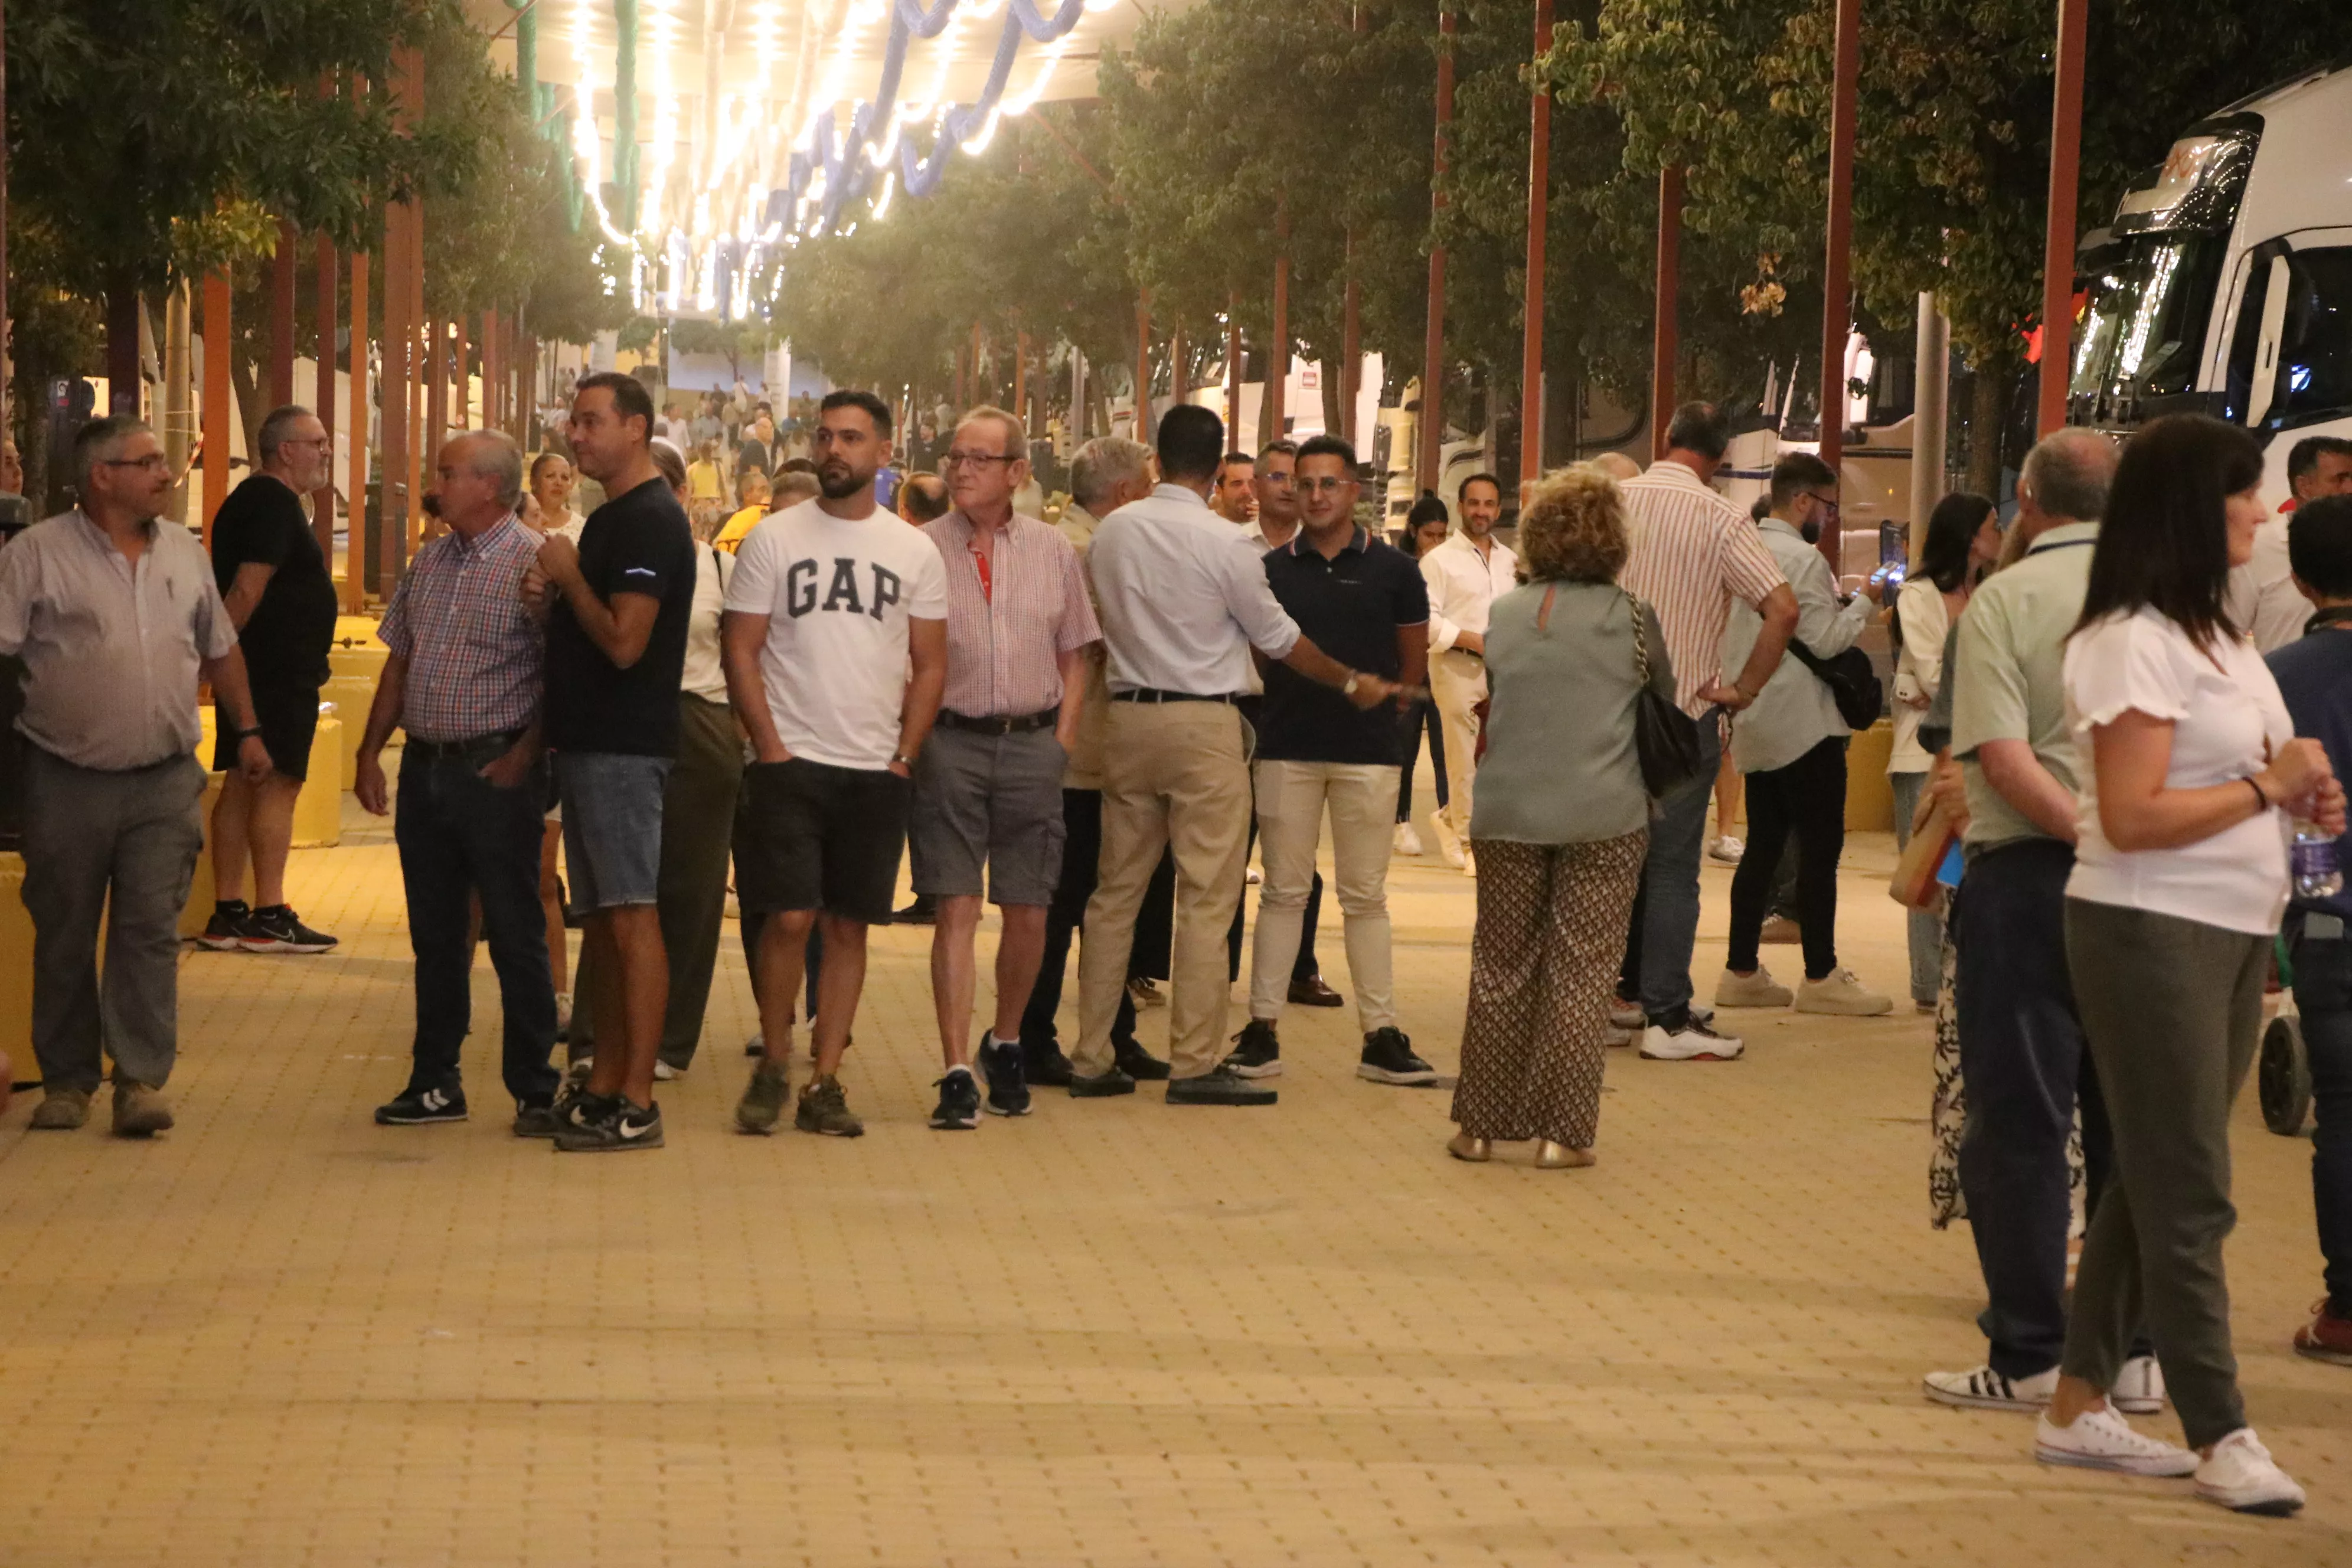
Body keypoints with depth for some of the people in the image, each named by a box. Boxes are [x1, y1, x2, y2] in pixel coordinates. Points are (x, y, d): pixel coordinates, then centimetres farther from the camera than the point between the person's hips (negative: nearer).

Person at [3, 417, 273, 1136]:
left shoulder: (185, 552, 10)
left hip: (165, 780, 3)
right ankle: (66, 1080, 17)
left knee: (151, 931, -2)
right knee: (63, 936, 6)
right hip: (67, 781, -3)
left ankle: (142, 1078, 1)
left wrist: (247, 731, 18)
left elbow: (220, 649, 20)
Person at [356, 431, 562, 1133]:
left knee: (516, 936, 0)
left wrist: (524, 757, -14)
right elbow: (399, 662, 18)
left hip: (495, 771, -7)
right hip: (424, 766, 7)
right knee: (435, 935, 12)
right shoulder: (428, 562, 12)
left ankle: (534, 1090, 7)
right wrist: (370, 752, 13)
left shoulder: (534, 562, -10)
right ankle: (435, 1082, 21)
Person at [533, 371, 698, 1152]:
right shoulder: (611, 518, 18)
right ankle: (604, 1089, 18)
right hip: (588, 742, 10)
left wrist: (568, 575, -10)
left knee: (632, 918, -9)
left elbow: (623, 642, -22)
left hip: (623, 748, -10)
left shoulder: (649, 522, -13)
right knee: (604, 921, 12)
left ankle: (636, 1105, -9)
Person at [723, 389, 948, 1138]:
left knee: (849, 927, 4)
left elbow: (930, 665, 9)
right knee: (788, 920, -9)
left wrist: (905, 757, -1)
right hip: (789, 765, -2)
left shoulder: (914, 552, 7)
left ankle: (824, 1084, 10)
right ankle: (773, 1063, 10)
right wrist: (771, 746, -7)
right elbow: (740, 648, 1)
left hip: (878, 772, 2)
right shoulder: (774, 538, 2)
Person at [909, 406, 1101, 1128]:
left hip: (1033, 744, 2)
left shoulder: (1054, 553, 8)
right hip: (950, 741, -2)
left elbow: (1074, 657, 14)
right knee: (955, 908, -6)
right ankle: (956, 1073, -6)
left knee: (1027, 911, 6)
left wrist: (1061, 743, 4)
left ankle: (1005, 1045, 27)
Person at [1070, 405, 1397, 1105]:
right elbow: (1279, 639, -1)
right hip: (1203, 727, -5)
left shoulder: (1112, 531, 3)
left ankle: (1092, 1058, 13)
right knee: (1206, 898, -1)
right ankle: (1196, 1064, -2)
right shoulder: (1222, 543, -10)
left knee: (1116, 891, 11)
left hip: (1128, 714, 5)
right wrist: (1352, 683, 13)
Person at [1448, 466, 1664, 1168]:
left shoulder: (1501, 615, 3)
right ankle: (1562, 1131, 1)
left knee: (1500, 967, 12)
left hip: (1508, 813, 2)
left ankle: (1481, 1124, 16)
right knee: (1581, 972, 3)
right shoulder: (1633, 620, -3)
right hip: (1605, 817, -2)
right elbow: (1665, 703, 11)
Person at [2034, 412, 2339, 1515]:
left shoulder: (2211, 633, 16)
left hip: (2232, 930, 10)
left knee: (2154, 1179, 14)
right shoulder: (2135, 641, -16)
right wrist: (2269, 786, -14)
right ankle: (2219, 1435, 2)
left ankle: (2079, 1405, 22)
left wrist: (2301, 799, 4)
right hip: (2151, 933, -10)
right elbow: (2132, 818, -22)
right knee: (2186, 1194, -3)